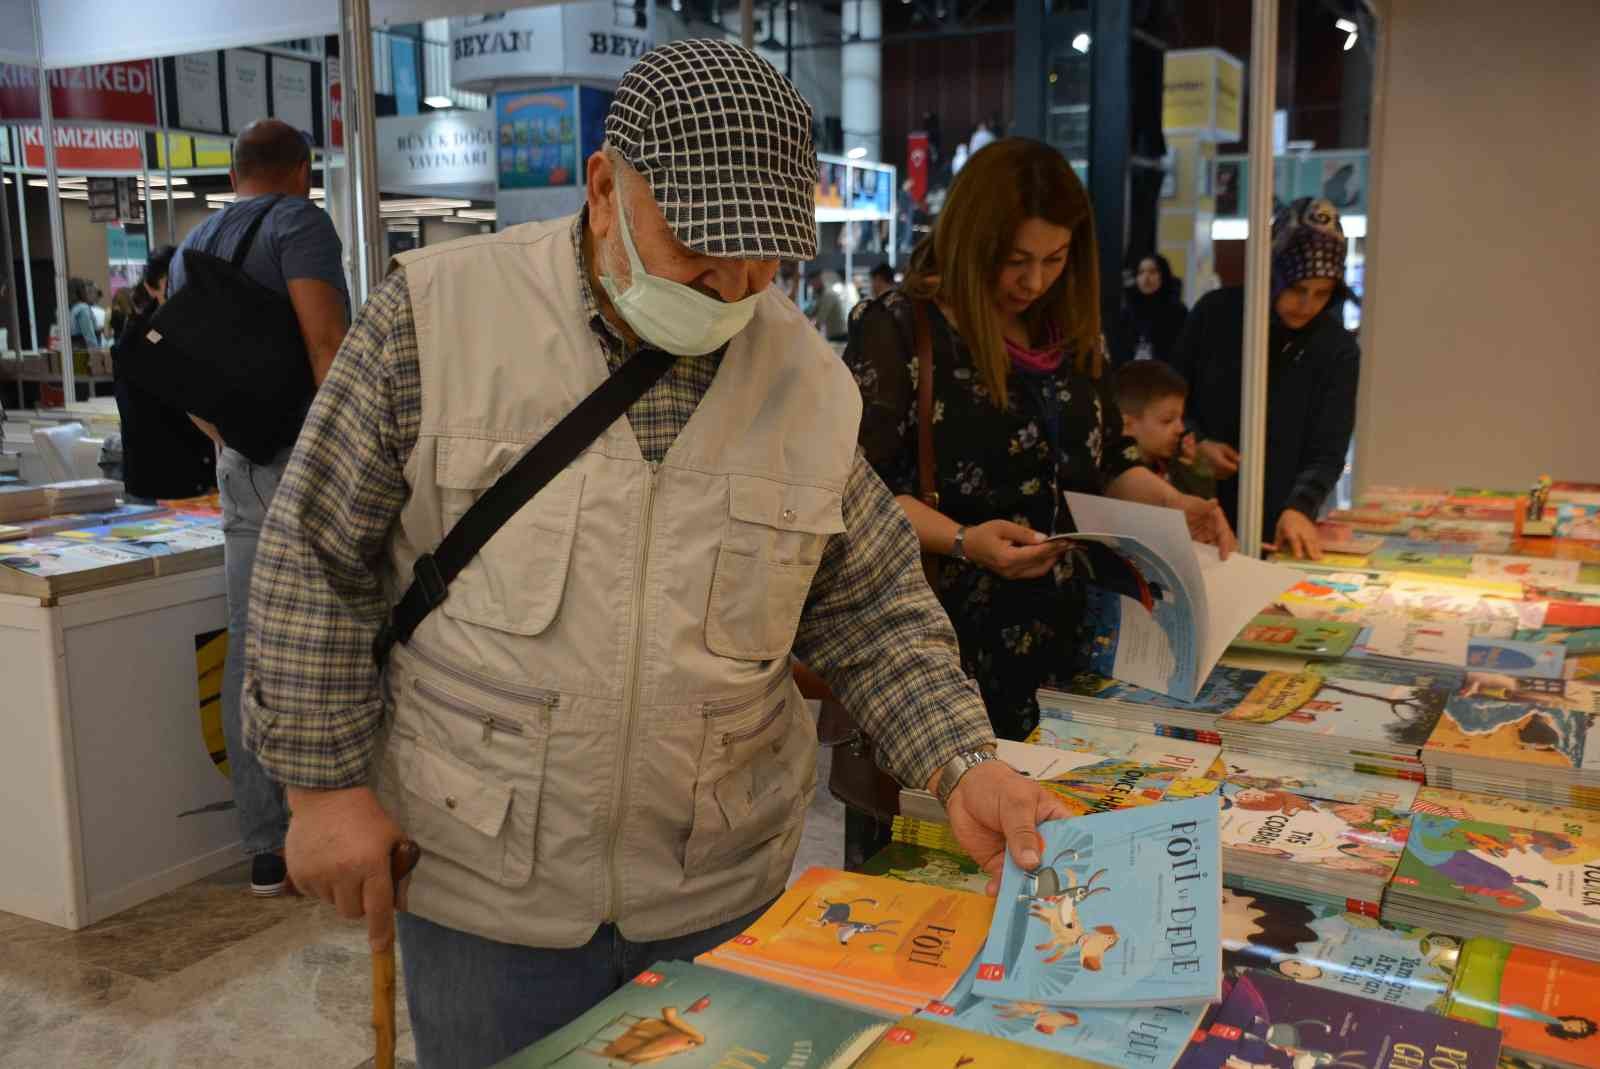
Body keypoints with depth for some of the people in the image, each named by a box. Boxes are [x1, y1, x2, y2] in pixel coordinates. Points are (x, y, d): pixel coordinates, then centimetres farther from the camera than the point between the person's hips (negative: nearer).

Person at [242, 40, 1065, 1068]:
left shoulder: (812, 382, -3)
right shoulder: (439, 312, -10)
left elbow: (878, 615, 5)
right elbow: (320, 557, -4)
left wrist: (963, 767, -9)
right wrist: (326, 780, -5)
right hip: (483, 889, -2)